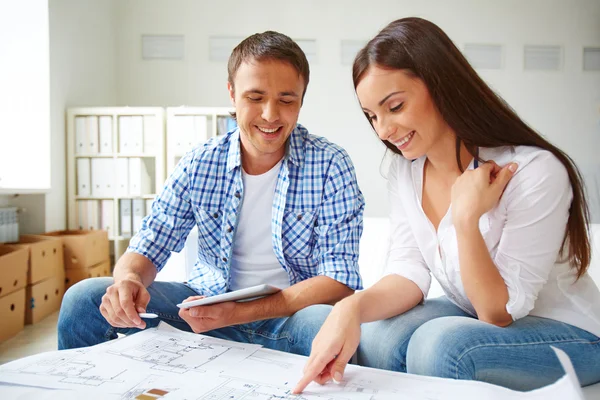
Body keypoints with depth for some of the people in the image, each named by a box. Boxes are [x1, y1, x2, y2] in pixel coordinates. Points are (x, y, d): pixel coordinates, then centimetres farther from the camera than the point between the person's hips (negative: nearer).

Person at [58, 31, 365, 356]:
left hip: (292, 311, -2)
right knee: (82, 300, -10)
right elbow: (149, 246, 1)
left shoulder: (330, 167, -11)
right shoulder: (200, 164, -2)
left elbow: (340, 281, -16)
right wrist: (128, 280, -25)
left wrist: (239, 312, -27)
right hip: (208, 302, 3)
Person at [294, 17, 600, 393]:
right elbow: (409, 273, -10)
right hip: (483, 316, 5)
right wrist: (352, 307, -30)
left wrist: (467, 218, -35)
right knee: (376, 337, -23)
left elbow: (501, 313, -21)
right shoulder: (405, 171, -5)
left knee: (440, 344, -31)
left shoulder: (535, 172, -26)